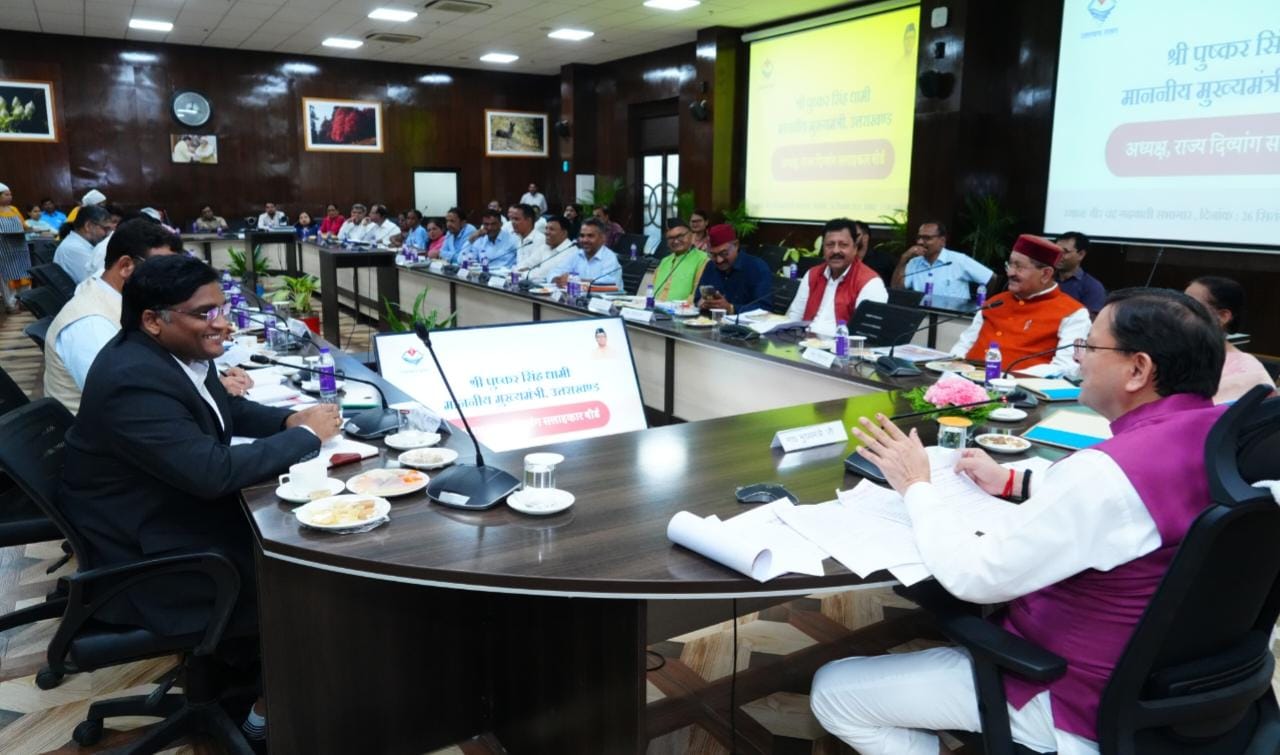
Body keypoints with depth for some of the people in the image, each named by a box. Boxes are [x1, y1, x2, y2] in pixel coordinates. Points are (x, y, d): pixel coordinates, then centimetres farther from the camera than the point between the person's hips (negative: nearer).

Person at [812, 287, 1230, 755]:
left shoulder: (1110, 471, -34)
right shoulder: (1214, 431, -5)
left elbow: (972, 575, -27)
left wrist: (916, 485, -12)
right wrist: (1013, 481, 7)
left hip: (1079, 701, -9)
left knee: (832, 692, -2)